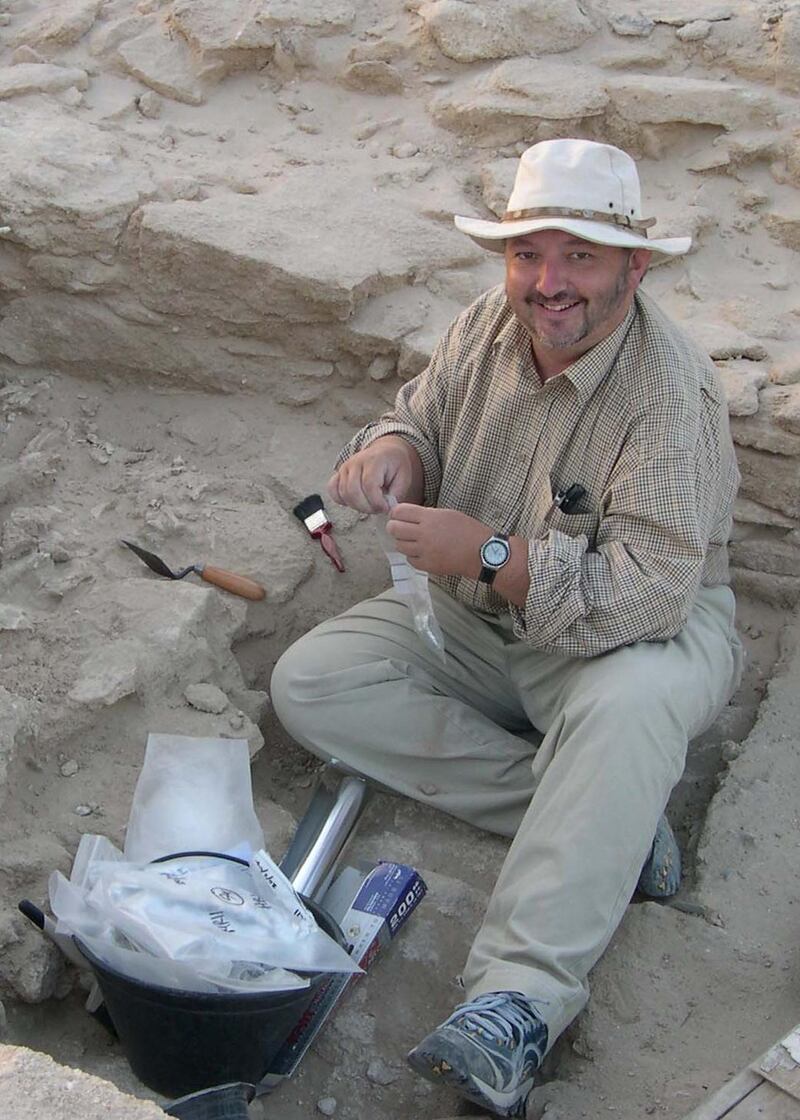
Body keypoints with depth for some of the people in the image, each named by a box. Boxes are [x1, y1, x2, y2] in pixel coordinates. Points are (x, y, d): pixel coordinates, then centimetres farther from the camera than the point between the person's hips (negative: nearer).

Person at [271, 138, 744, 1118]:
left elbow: (651, 592, -29)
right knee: (309, 684, -13)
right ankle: (602, 822, -20)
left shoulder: (673, 393, -23)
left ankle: (518, 999, -40)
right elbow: (422, 419, 12)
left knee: (625, 705, -41)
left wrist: (488, 554, -33)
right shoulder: (489, 325, -4)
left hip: (635, 632, -6)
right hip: (476, 623, 7)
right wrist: (392, 448, -14)